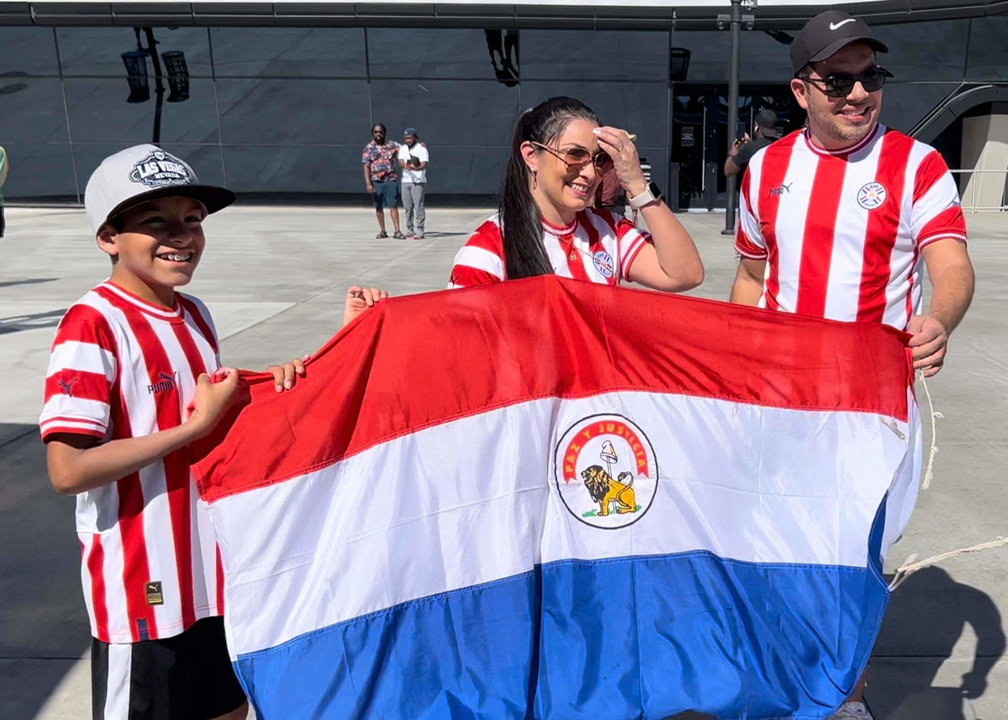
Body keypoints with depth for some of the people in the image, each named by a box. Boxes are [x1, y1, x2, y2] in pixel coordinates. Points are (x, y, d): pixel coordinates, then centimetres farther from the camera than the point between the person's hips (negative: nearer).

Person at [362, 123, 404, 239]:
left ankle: (397, 231, -5)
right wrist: (368, 184, -11)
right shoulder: (369, 148, 3)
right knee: (379, 207, 6)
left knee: (393, 206, -5)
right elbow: (366, 167, -2)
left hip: (390, 180, 0)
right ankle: (382, 231, 15)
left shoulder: (392, 145, 8)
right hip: (376, 181, 0)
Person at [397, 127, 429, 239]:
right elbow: (401, 162, -3)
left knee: (418, 206, -9)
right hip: (405, 180, 6)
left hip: (418, 181, -6)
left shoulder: (421, 148, -3)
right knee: (407, 207, 9)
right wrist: (406, 166, -26)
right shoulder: (403, 148, 13)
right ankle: (409, 230, 18)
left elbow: (424, 165, -15)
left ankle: (419, 231, -8)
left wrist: (415, 168, -36)